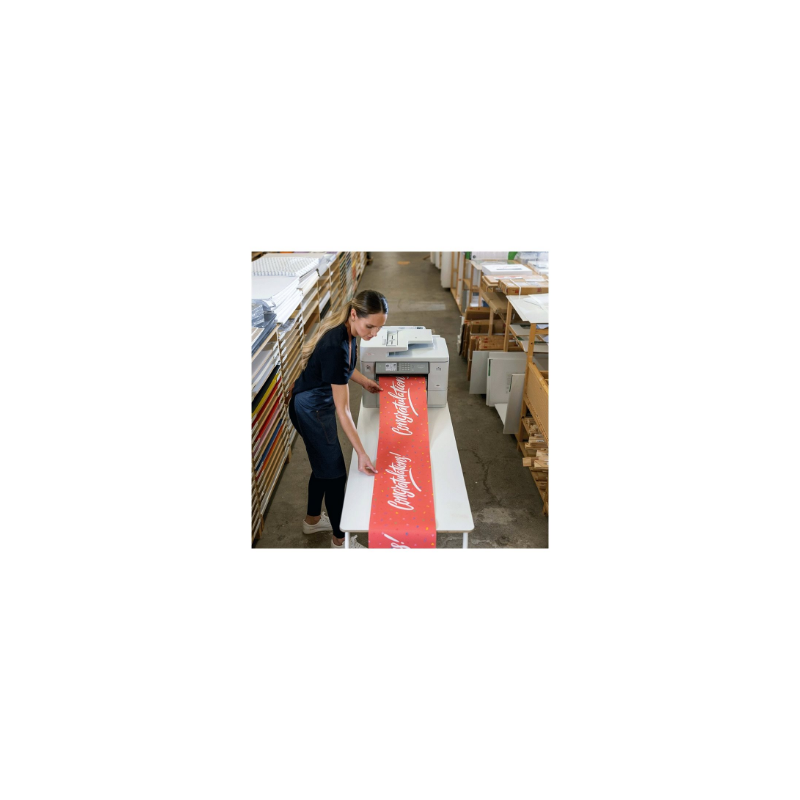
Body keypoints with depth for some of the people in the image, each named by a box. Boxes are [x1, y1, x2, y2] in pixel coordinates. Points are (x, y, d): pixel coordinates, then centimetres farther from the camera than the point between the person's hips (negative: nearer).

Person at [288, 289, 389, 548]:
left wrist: (364, 381, 13)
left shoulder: (346, 330, -9)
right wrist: (361, 453, -30)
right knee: (335, 473, 3)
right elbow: (342, 410, -32)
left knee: (323, 464, 23)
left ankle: (312, 519, 45)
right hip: (310, 408, -9)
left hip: (319, 402, 9)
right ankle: (339, 539, 23)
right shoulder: (336, 346, -35)